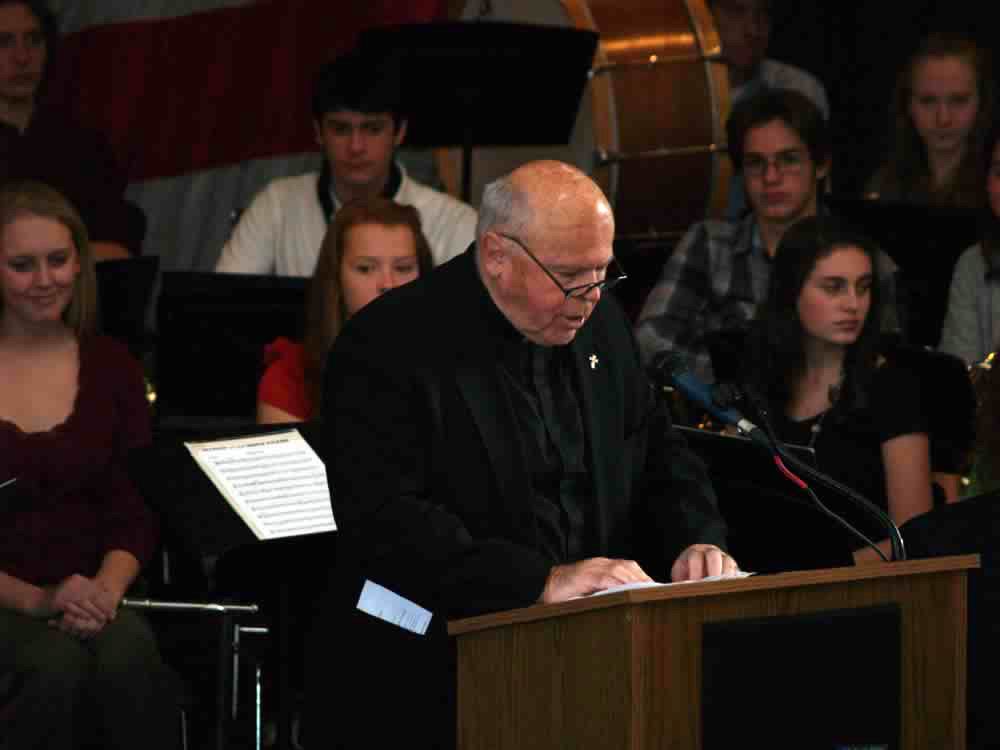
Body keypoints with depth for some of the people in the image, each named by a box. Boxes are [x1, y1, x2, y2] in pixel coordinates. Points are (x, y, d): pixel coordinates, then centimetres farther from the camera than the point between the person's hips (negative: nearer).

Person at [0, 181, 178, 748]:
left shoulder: (112, 368, 11)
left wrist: (108, 587, -14)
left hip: (89, 597, 2)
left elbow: (135, 514, 8)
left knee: (128, 650, -33)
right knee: (54, 662, -36)